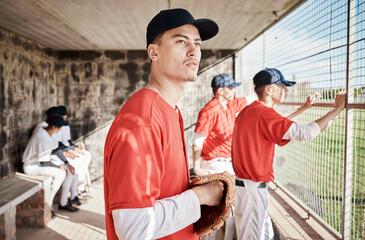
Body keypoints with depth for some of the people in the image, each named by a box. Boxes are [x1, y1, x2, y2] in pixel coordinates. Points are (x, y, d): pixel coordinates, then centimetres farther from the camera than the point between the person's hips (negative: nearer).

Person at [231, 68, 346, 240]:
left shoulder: (248, 111, 8)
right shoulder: (263, 113, -21)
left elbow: (278, 123, 25)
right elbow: (306, 133, -25)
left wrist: (304, 108, 24)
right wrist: (337, 109, -14)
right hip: (251, 188, -10)